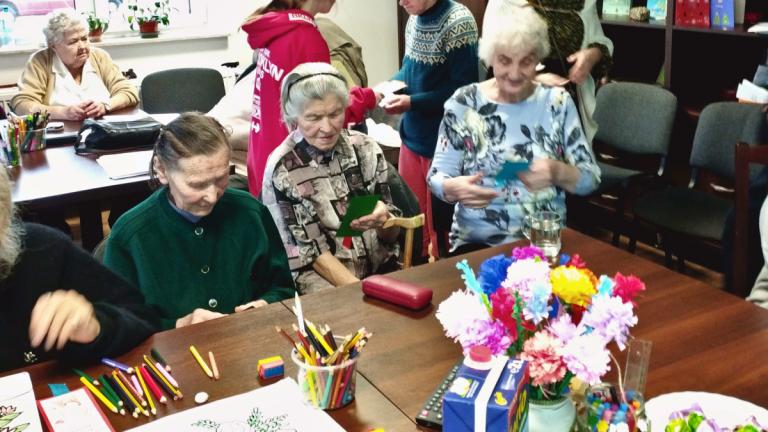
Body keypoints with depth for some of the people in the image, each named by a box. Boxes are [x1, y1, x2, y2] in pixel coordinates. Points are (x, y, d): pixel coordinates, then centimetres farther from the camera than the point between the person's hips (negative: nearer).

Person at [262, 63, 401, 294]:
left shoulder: (366, 149, 1)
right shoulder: (282, 168, -8)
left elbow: (392, 234, 5)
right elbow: (310, 250, -7)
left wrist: (384, 221, -17)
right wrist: (358, 290, -18)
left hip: (380, 267, 4)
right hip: (319, 277, -3)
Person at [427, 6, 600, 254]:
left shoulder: (557, 102, 1)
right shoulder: (464, 103, -2)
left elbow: (590, 179, 1)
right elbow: (437, 176, 0)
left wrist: (557, 172, -21)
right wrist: (453, 188, -24)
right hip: (477, 243, -1)